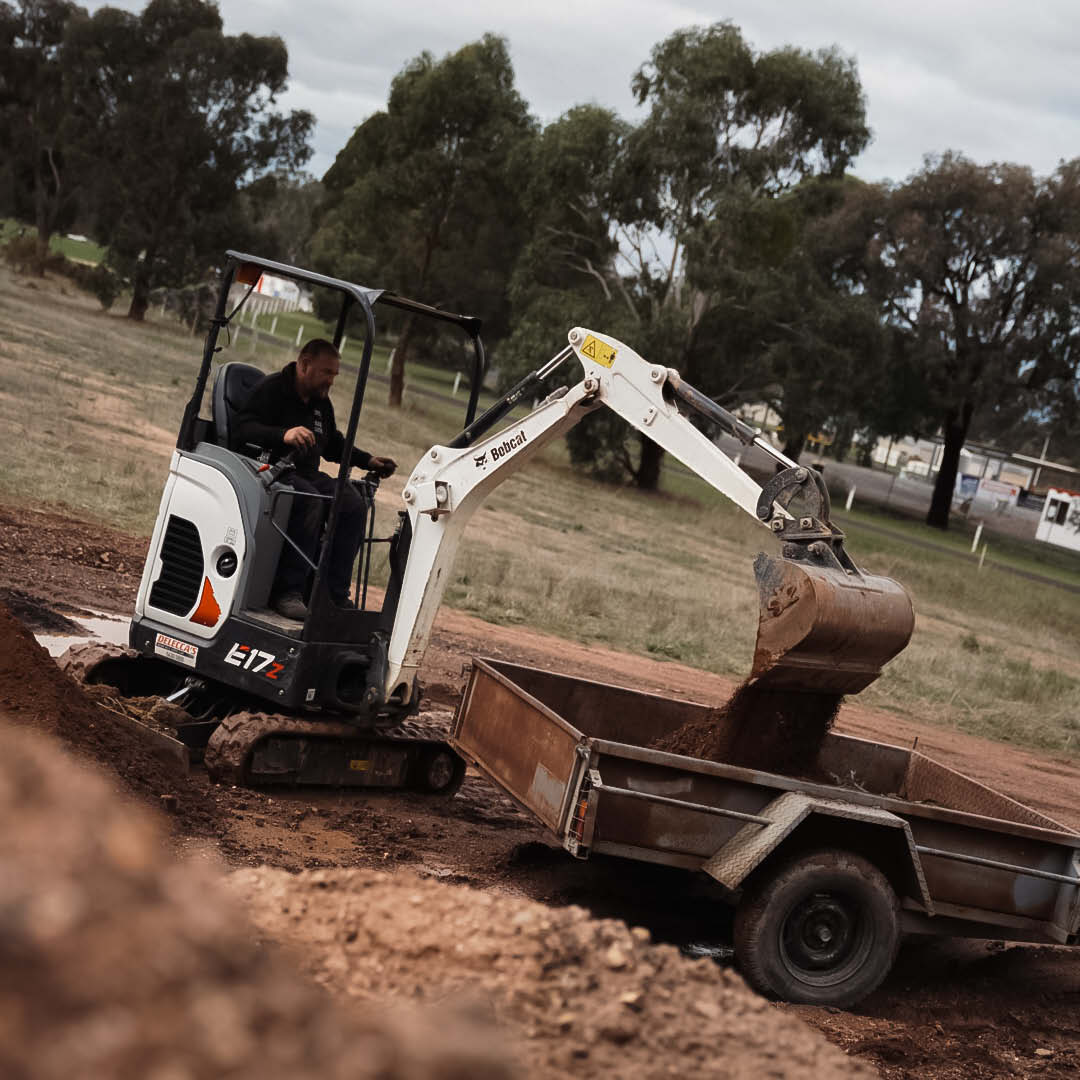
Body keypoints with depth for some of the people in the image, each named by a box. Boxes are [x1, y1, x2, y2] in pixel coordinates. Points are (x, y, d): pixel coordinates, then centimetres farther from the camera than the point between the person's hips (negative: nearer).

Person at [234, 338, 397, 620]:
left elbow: (334, 445, 31)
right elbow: (243, 428, -18)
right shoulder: (271, 388, -5)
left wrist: (369, 461, 19)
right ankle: (287, 591, -35)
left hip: (307, 475, 8)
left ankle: (336, 595, -14)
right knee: (310, 500, -36)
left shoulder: (322, 402, 20)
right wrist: (283, 435, -35)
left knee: (352, 503, -16)